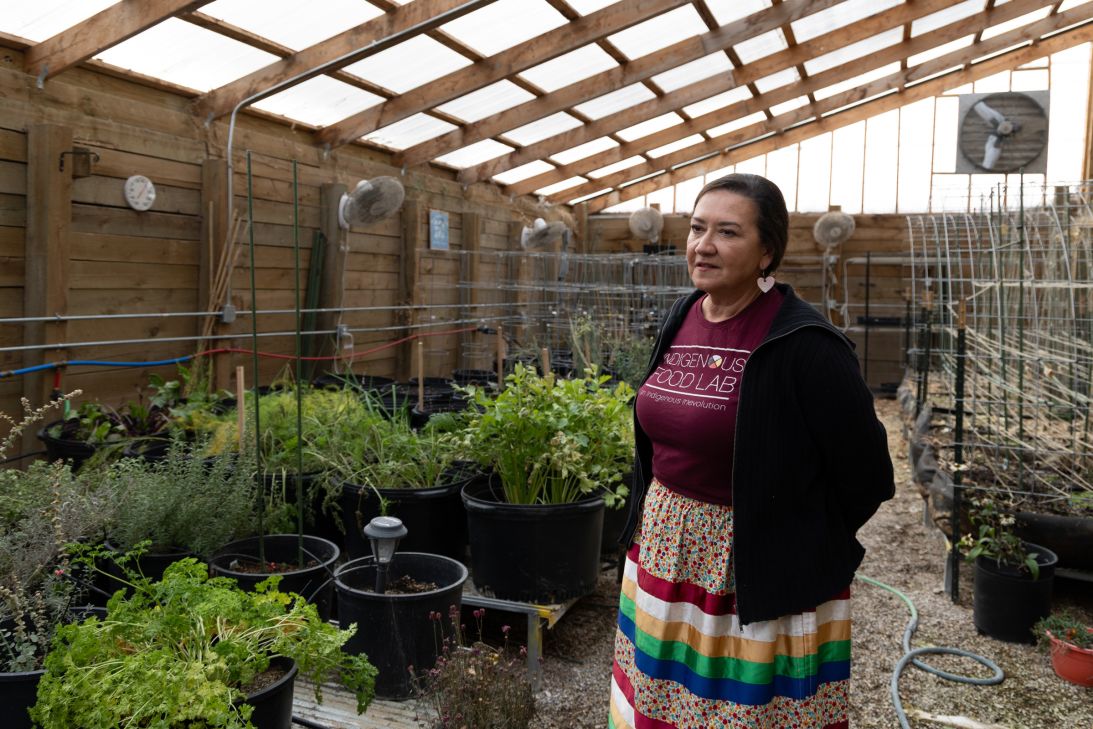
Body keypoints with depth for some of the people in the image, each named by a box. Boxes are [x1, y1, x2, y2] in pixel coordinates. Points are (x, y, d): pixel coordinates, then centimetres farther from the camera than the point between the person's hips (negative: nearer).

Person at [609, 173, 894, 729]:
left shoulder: (803, 345, -19)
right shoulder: (682, 317, 2)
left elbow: (863, 470, -13)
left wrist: (811, 545, -1)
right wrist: (661, 524, 14)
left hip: (763, 570, -6)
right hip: (666, 552, 7)